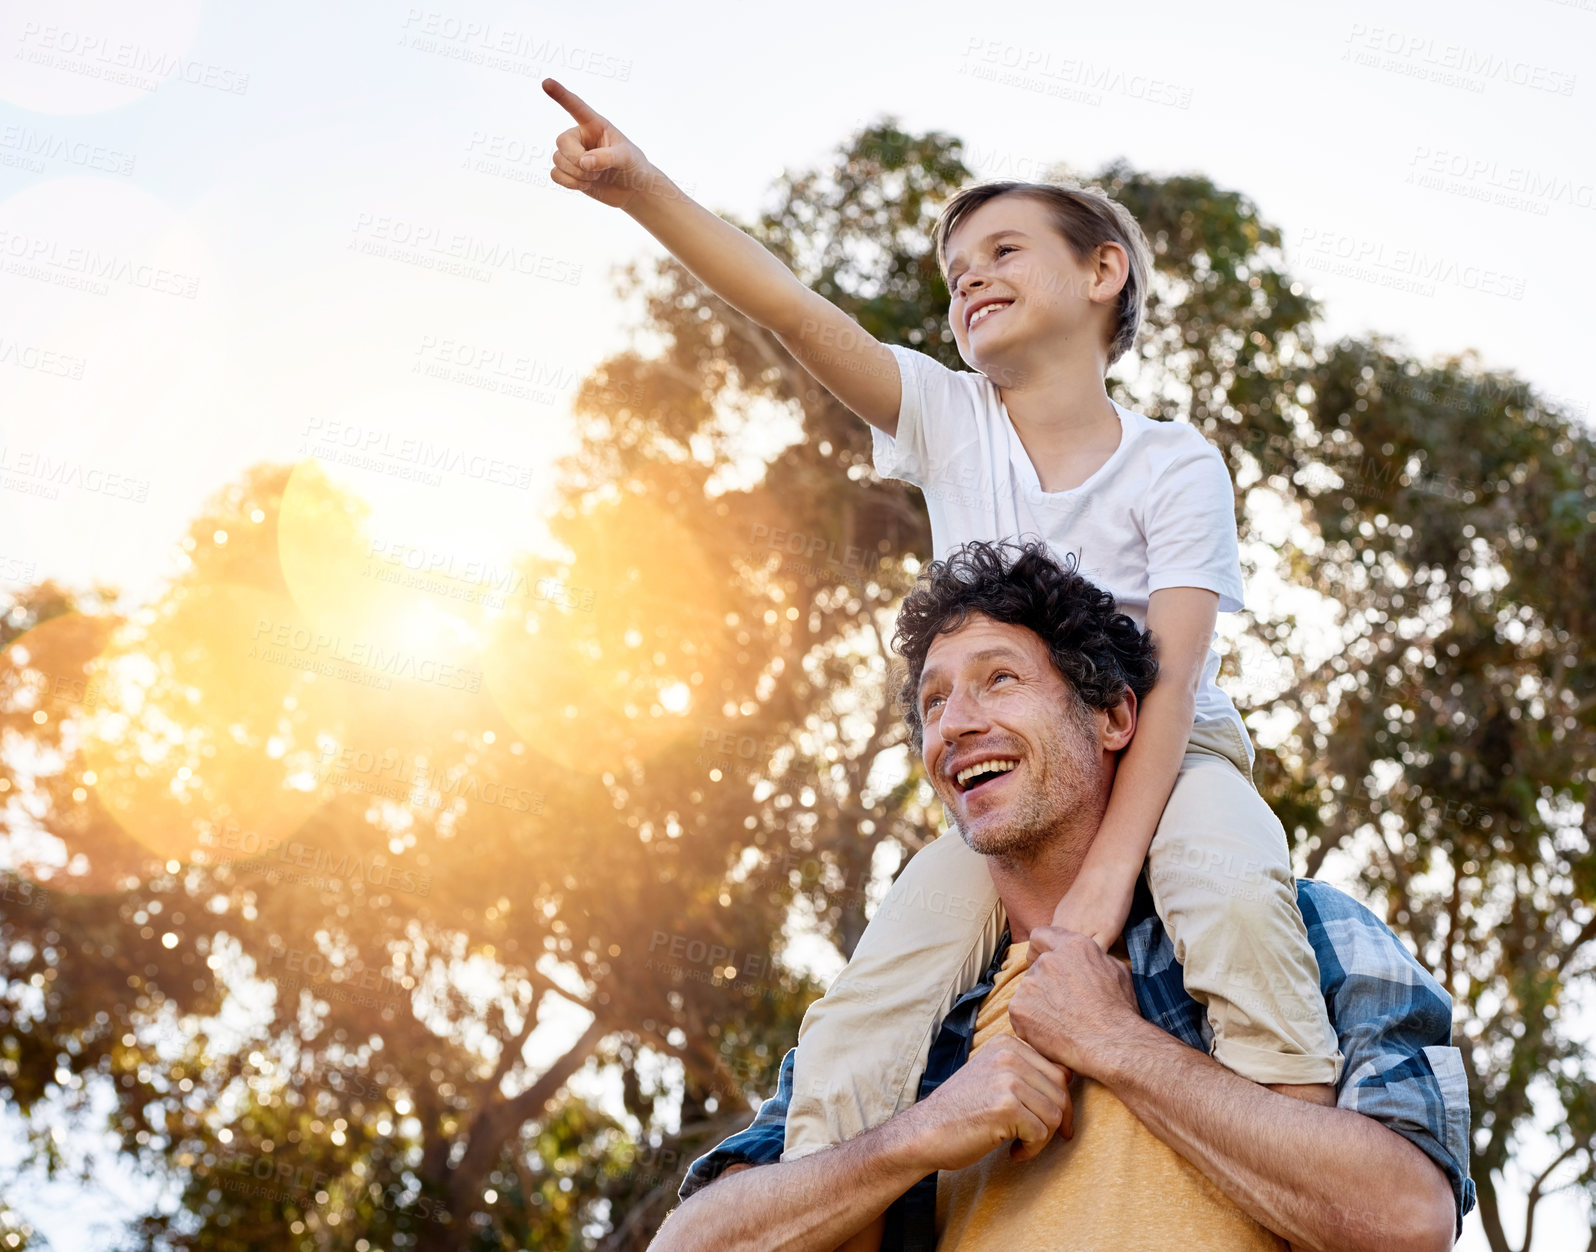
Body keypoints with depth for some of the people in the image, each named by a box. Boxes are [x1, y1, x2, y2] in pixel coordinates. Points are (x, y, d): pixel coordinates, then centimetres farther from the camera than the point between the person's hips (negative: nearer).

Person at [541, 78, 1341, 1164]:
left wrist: (1108, 869, -33)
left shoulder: (1176, 466, -10)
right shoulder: (948, 421, -3)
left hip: (1168, 758, -3)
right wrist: (638, 187, -29)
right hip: (1009, 783, 3)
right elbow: (793, 309, -16)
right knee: (865, 1007, -17)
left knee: (1236, 894, -36)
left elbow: (1171, 675, -20)